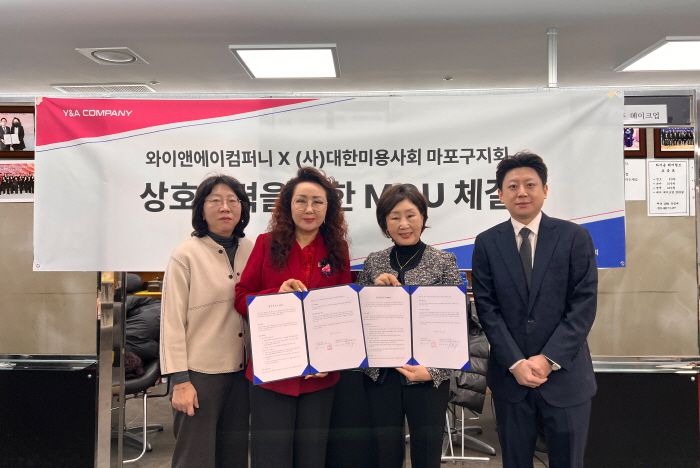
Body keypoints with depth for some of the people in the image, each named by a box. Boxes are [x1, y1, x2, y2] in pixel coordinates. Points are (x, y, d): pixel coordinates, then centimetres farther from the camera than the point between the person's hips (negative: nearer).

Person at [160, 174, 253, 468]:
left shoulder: (251, 251, 5)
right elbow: (172, 320, -9)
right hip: (200, 372, -4)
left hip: (241, 371, 5)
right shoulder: (186, 255, -8)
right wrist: (179, 380, -11)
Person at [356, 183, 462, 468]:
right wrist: (375, 288, -11)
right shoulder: (373, 262, 4)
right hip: (379, 376, 2)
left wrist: (433, 370, -15)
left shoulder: (444, 262, -4)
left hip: (427, 378, -2)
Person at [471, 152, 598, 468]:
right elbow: (486, 308, -3)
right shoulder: (487, 243, 1)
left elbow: (584, 305, -7)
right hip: (510, 374, 1)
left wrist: (548, 359, -14)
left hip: (565, 374, 0)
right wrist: (516, 363, -11)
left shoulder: (575, 237, -2)